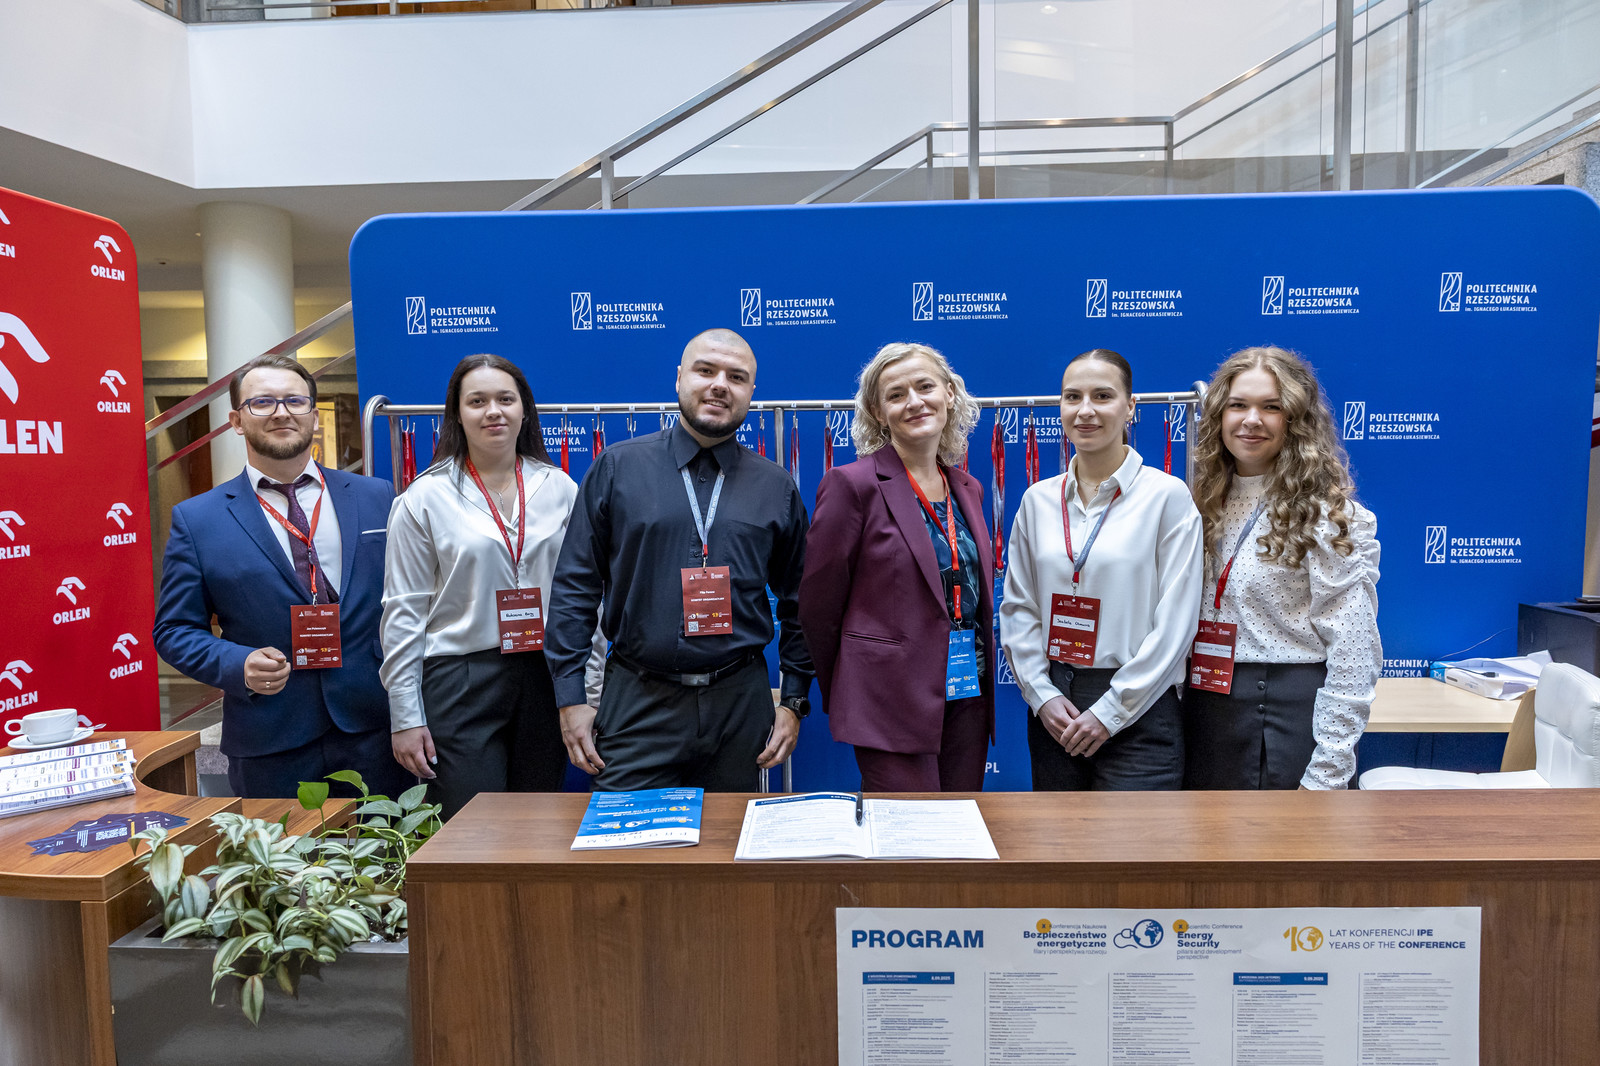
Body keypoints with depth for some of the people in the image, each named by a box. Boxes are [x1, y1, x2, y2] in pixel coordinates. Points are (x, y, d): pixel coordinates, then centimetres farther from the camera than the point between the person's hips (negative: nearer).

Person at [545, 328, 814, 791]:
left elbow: (798, 601, 11)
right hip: (637, 703, -1)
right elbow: (574, 585, 1)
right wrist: (570, 697, -3)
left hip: (739, 703, 2)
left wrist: (794, 700, 6)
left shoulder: (777, 487, 6)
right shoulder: (617, 467, 1)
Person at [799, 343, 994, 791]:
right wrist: (841, 697, 3)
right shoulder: (853, 484, -10)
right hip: (893, 701, -6)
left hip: (969, 698, 6)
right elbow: (818, 604, -5)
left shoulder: (967, 488, 11)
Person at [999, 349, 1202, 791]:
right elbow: (1017, 609, 8)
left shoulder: (1168, 496, -5)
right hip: (1053, 714, 4)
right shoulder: (1038, 500, 6)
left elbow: (1175, 622, -8)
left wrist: (1110, 711, -10)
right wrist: (1042, 695, -4)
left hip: (1138, 711, -3)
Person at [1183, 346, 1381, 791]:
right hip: (1203, 710, 6)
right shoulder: (1208, 504, 9)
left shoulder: (1327, 517, -9)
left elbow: (1353, 655, -13)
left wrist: (1324, 775, -17)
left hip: (1287, 717, -5)